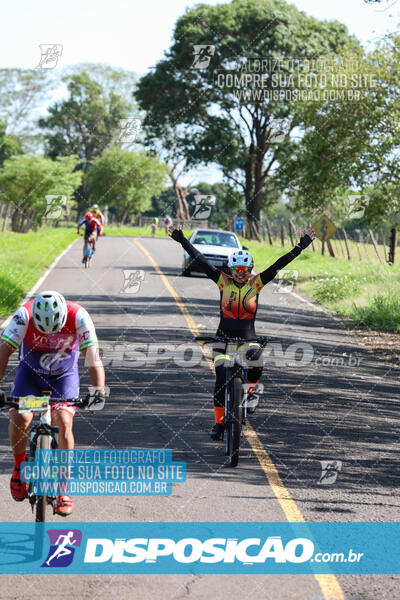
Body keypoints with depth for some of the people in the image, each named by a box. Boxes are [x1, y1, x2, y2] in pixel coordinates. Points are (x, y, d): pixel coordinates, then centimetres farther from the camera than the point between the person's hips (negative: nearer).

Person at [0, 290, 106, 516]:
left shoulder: (78, 316, -28)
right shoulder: (24, 315, -29)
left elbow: (92, 355, -30)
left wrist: (99, 388, -44)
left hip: (64, 375, 0)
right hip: (31, 372, 0)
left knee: (64, 422, -19)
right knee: (20, 418, -21)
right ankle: (19, 467, 7)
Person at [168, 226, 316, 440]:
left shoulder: (256, 283, -2)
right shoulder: (223, 281, -3)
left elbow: (279, 264, -7)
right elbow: (201, 261, -6)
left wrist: (300, 247, -11)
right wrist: (182, 241, -11)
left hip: (248, 339, 0)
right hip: (224, 338, 0)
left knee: (256, 366, -29)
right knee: (221, 380, -8)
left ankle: (250, 389, 5)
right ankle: (218, 422, 6)